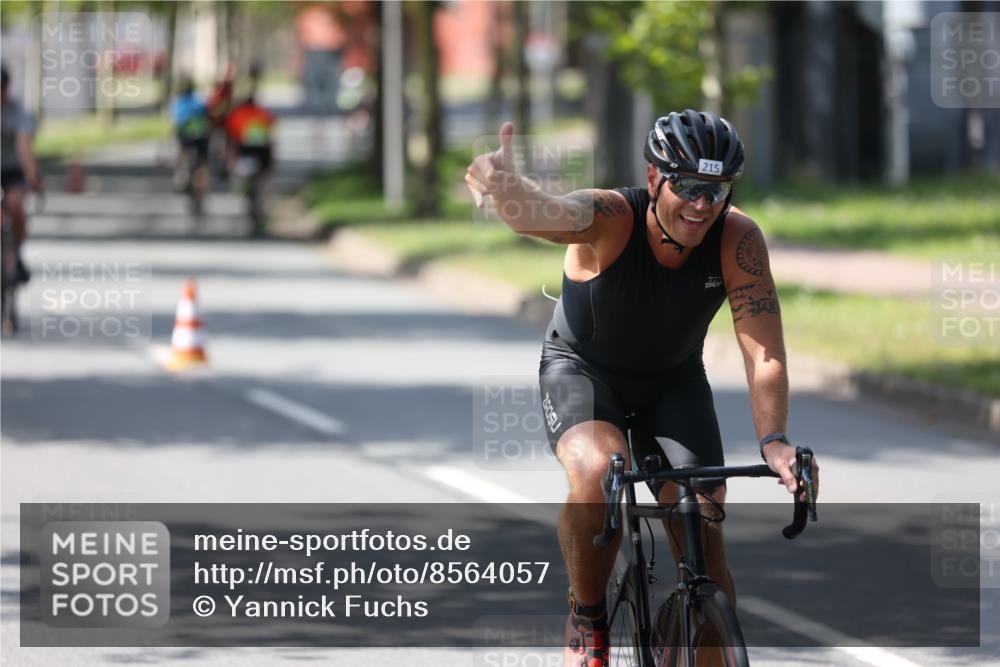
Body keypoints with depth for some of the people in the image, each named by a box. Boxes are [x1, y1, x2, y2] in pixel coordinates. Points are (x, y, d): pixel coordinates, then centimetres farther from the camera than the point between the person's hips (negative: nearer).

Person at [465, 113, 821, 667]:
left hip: (673, 381, 3)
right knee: (598, 476, -32)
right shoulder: (610, 218, -32)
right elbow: (541, 215, -54)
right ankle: (586, 619, -7)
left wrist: (773, 441, -43)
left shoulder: (738, 240, -24)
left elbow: (765, 355, -26)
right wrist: (504, 186, -78)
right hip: (582, 369, -3)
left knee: (702, 535, -9)